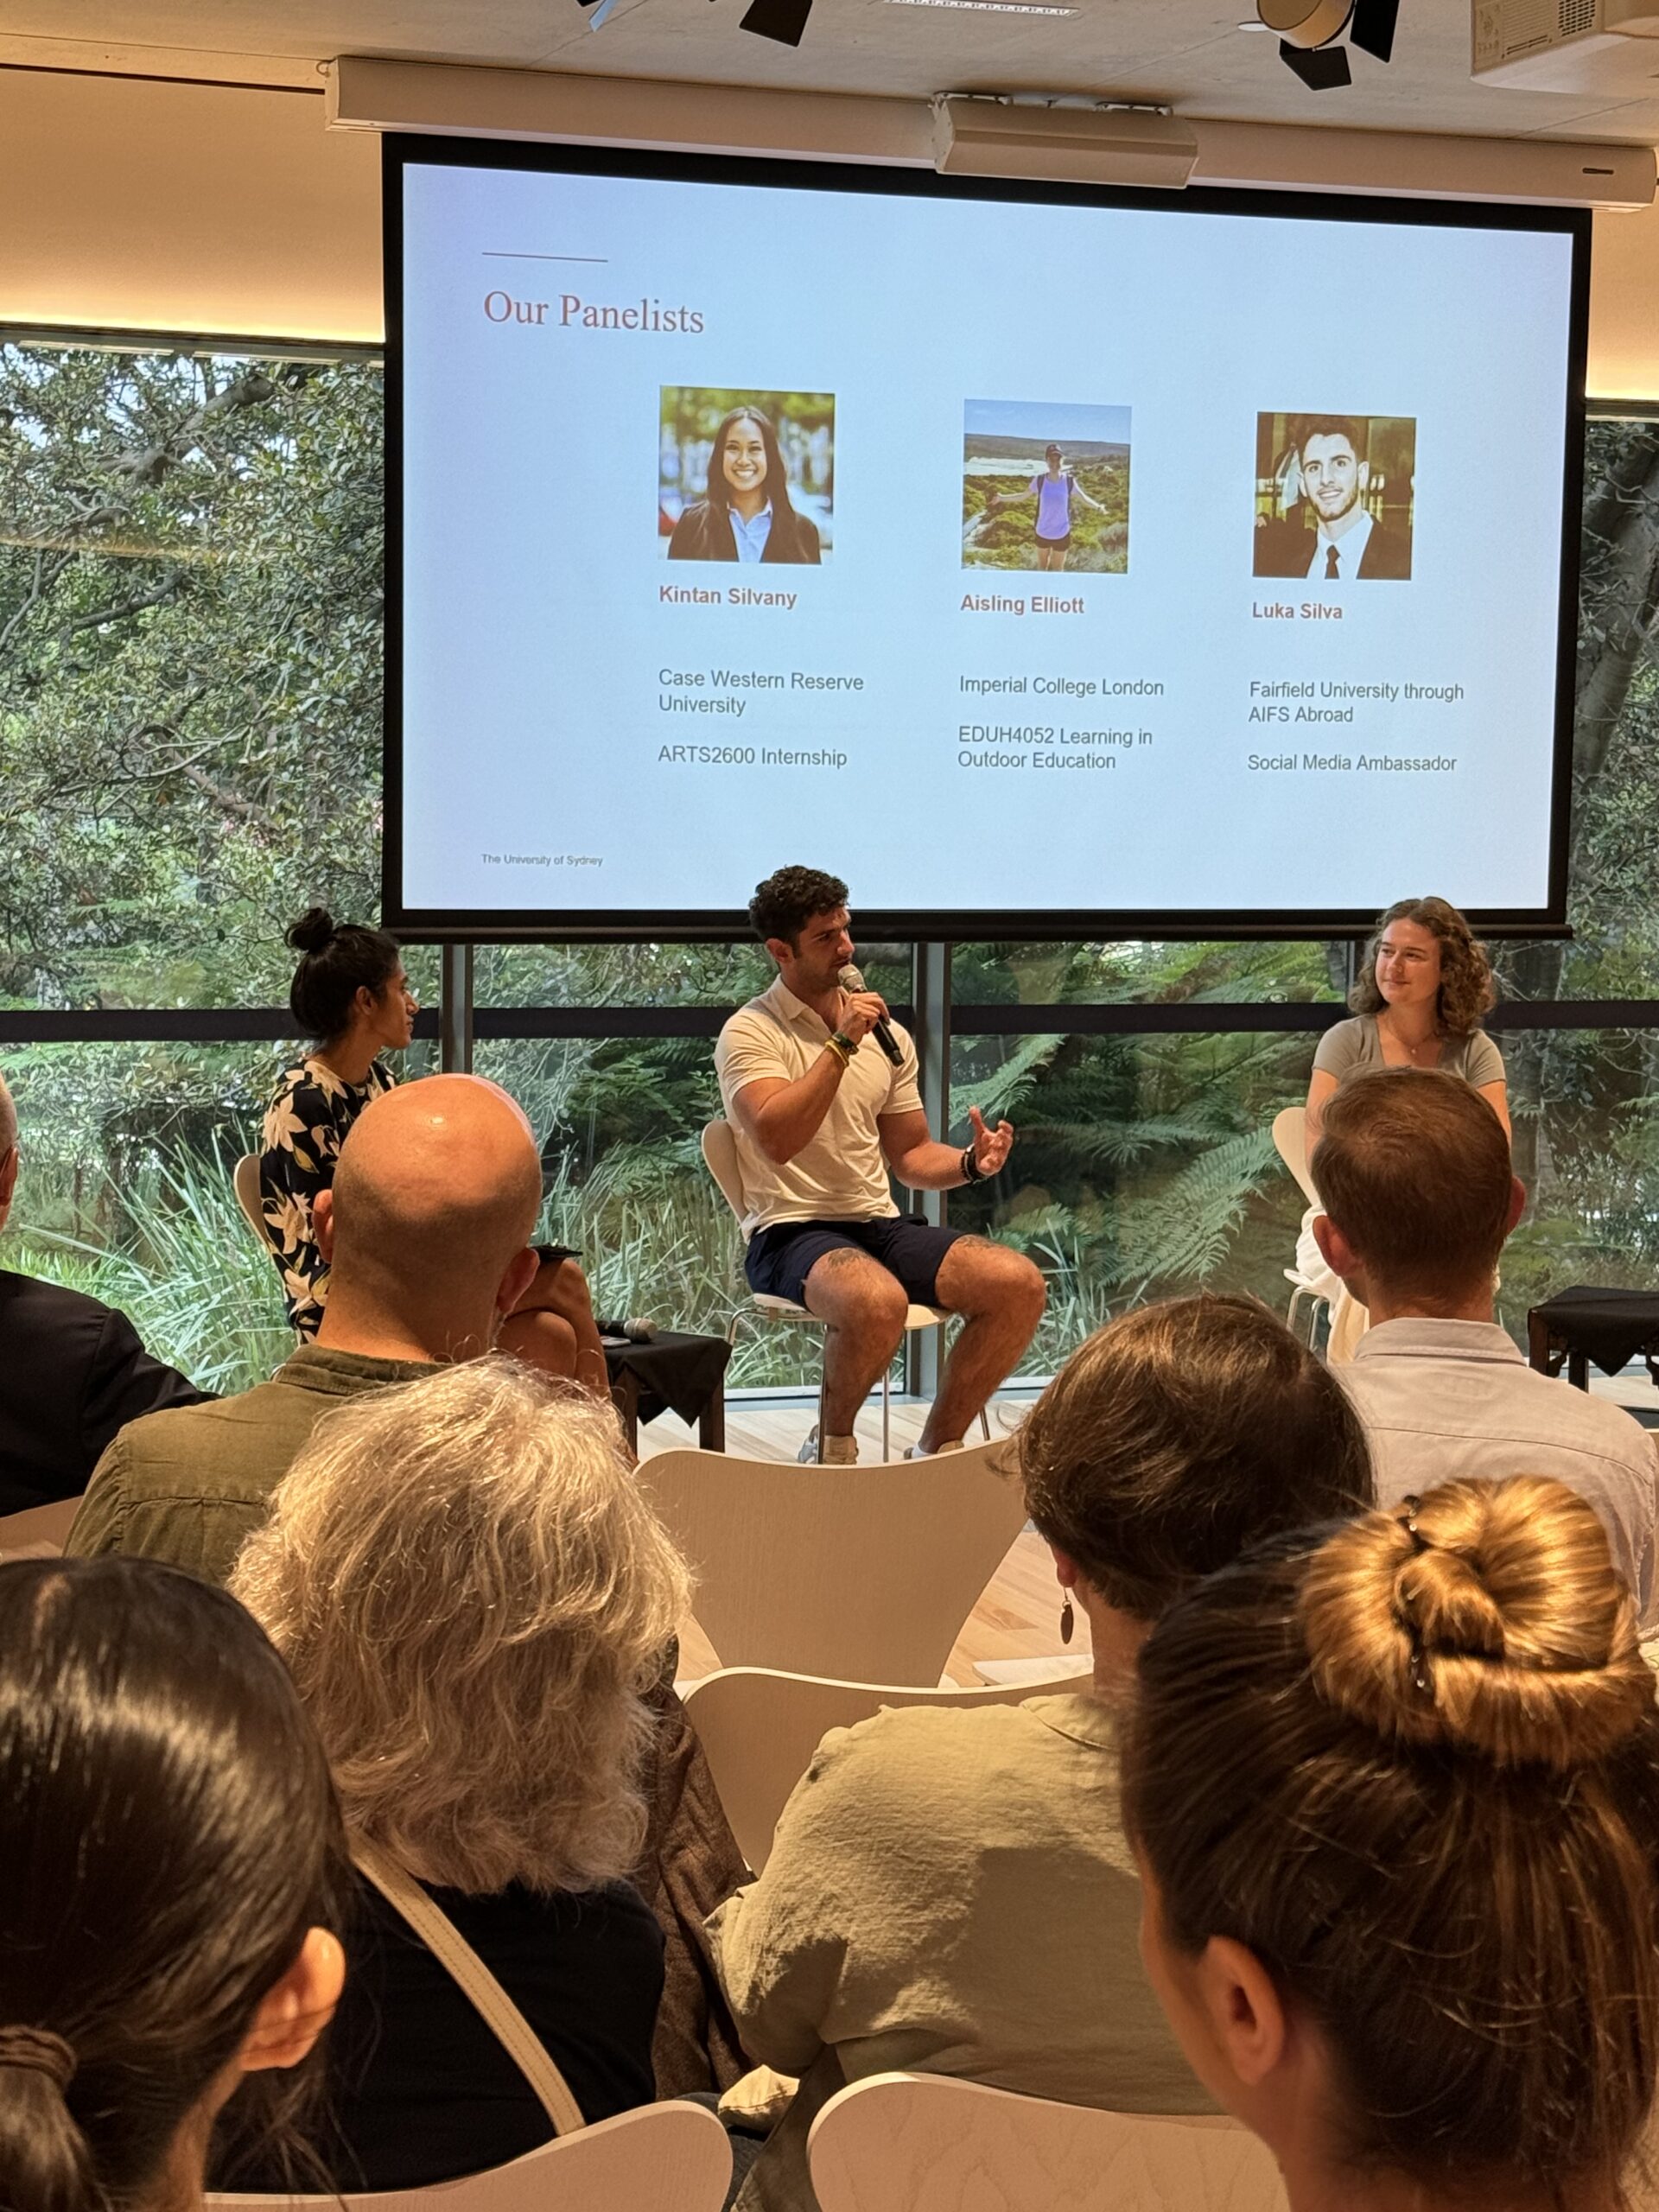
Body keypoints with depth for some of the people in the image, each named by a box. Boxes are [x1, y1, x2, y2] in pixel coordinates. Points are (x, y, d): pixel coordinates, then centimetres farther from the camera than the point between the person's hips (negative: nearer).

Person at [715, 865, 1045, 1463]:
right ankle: (832, 1447, -10)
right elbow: (776, 1140, -21)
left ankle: (938, 1448, -3)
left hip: (880, 1224, 6)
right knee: (877, 1299, -39)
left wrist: (971, 1162, -1)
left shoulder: (885, 1033, 16)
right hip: (790, 1232, -6)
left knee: (1019, 1282, -17)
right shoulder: (750, 1032, -4)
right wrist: (842, 1044, -19)